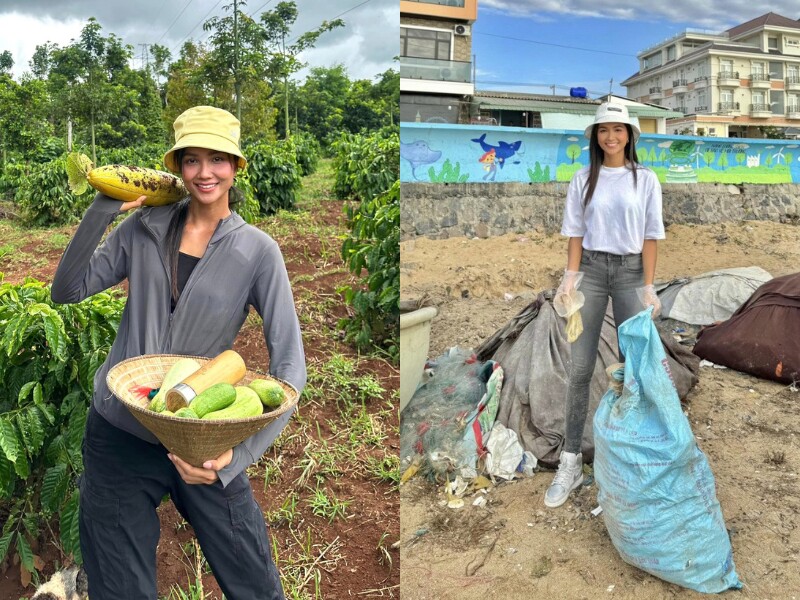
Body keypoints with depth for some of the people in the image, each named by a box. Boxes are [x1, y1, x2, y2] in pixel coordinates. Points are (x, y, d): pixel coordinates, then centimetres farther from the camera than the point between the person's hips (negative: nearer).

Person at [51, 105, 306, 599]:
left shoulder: (257, 250, -9)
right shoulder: (145, 227, 0)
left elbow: (290, 366, -14)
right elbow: (67, 291, 0)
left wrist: (239, 453, -25)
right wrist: (105, 208, -10)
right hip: (119, 436, 2)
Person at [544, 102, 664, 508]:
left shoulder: (645, 179, 3)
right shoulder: (583, 180, 4)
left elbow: (650, 236, 0)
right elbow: (575, 233, 3)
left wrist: (648, 286, -5)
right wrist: (570, 277, -8)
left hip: (630, 270, 0)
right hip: (591, 269, 0)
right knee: (581, 366, -3)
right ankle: (571, 461, 2)